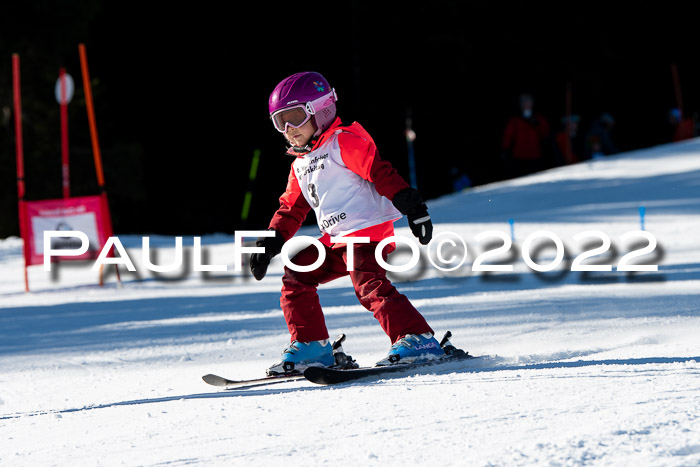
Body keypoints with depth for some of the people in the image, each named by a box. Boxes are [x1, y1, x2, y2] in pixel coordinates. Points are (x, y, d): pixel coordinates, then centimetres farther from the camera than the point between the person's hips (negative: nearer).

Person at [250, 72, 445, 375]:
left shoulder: (344, 141, -7)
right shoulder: (300, 165, 21)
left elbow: (380, 171, -15)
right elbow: (291, 208, 27)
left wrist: (413, 208, -23)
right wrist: (270, 243, 16)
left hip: (368, 229, -9)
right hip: (336, 240, 9)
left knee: (369, 286, -24)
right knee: (295, 277, 5)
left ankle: (418, 341, -27)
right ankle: (311, 347, 10)